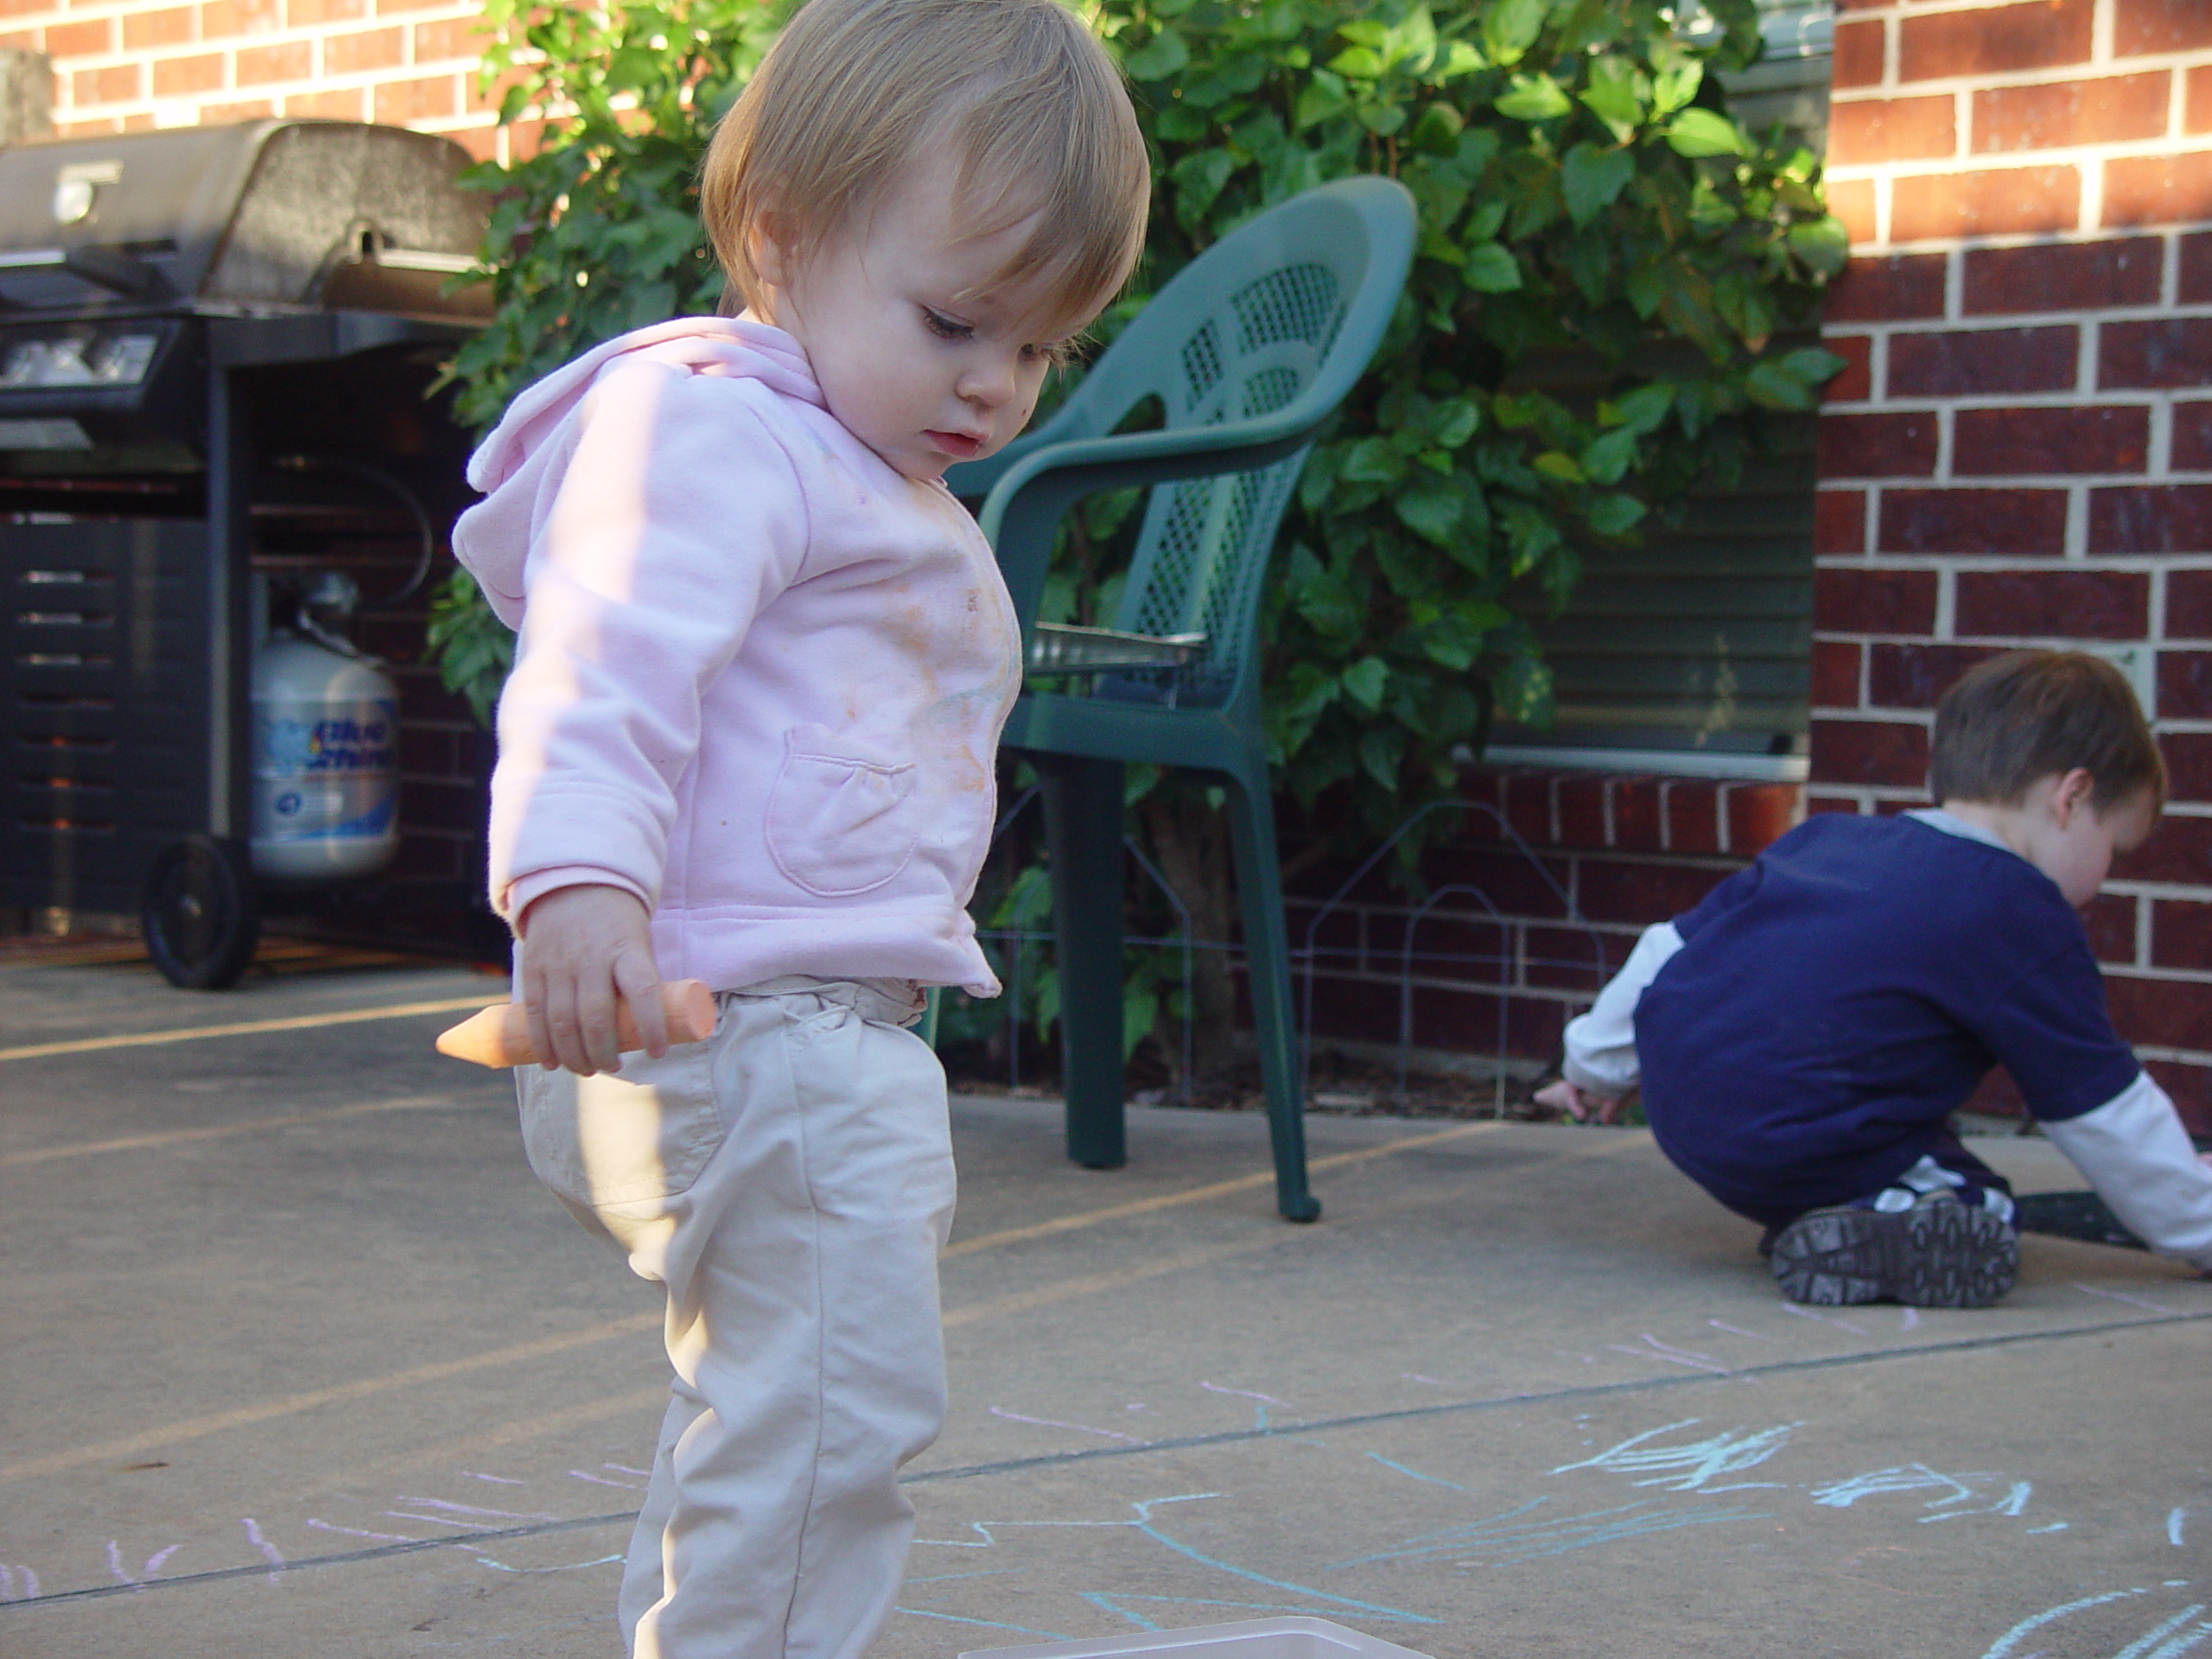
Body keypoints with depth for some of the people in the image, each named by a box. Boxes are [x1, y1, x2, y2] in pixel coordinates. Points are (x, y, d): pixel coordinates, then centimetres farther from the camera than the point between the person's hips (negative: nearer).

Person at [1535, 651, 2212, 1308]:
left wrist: (1595, 1063, 39)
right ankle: (1869, 1234, -19)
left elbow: (1672, 945, 24)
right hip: (1794, 1150, -8)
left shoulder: (1823, 837, 18)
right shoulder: (2024, 915, -1)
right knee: (1979, 1215, 6)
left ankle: (1806, 1213, 6)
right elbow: (2106, 1116, 4)